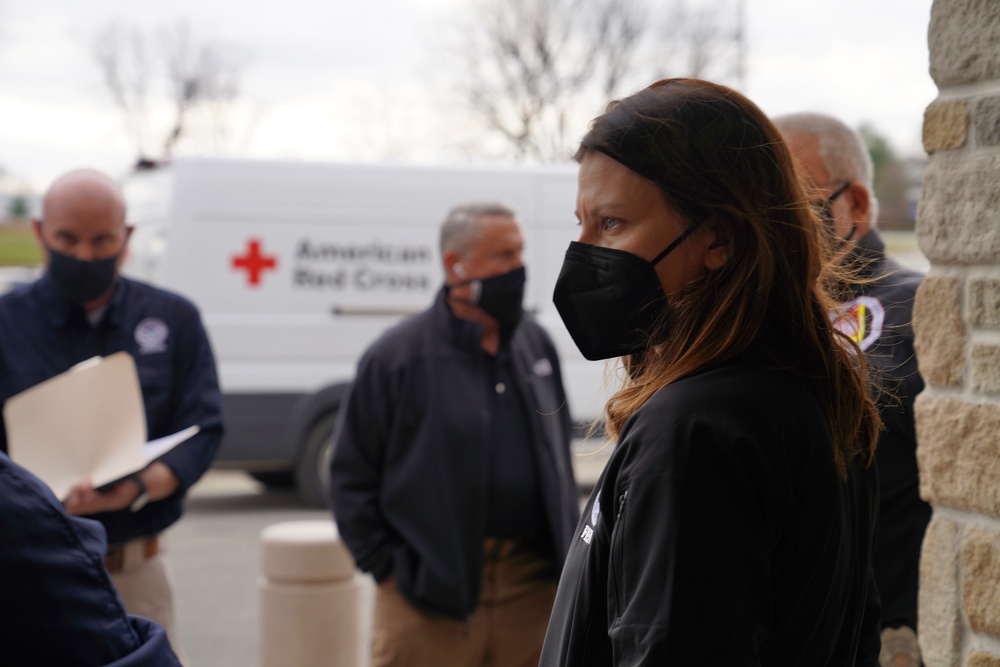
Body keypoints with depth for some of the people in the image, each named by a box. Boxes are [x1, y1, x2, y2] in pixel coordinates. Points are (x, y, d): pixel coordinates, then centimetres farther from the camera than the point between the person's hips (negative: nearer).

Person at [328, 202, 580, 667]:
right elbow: (350, 476, -2)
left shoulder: (536, 345, 10)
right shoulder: (397, 356, -5)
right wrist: (386, 567, -6)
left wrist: (564, 555, 13)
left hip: (531, 590, 4)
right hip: (430, 598, -4)